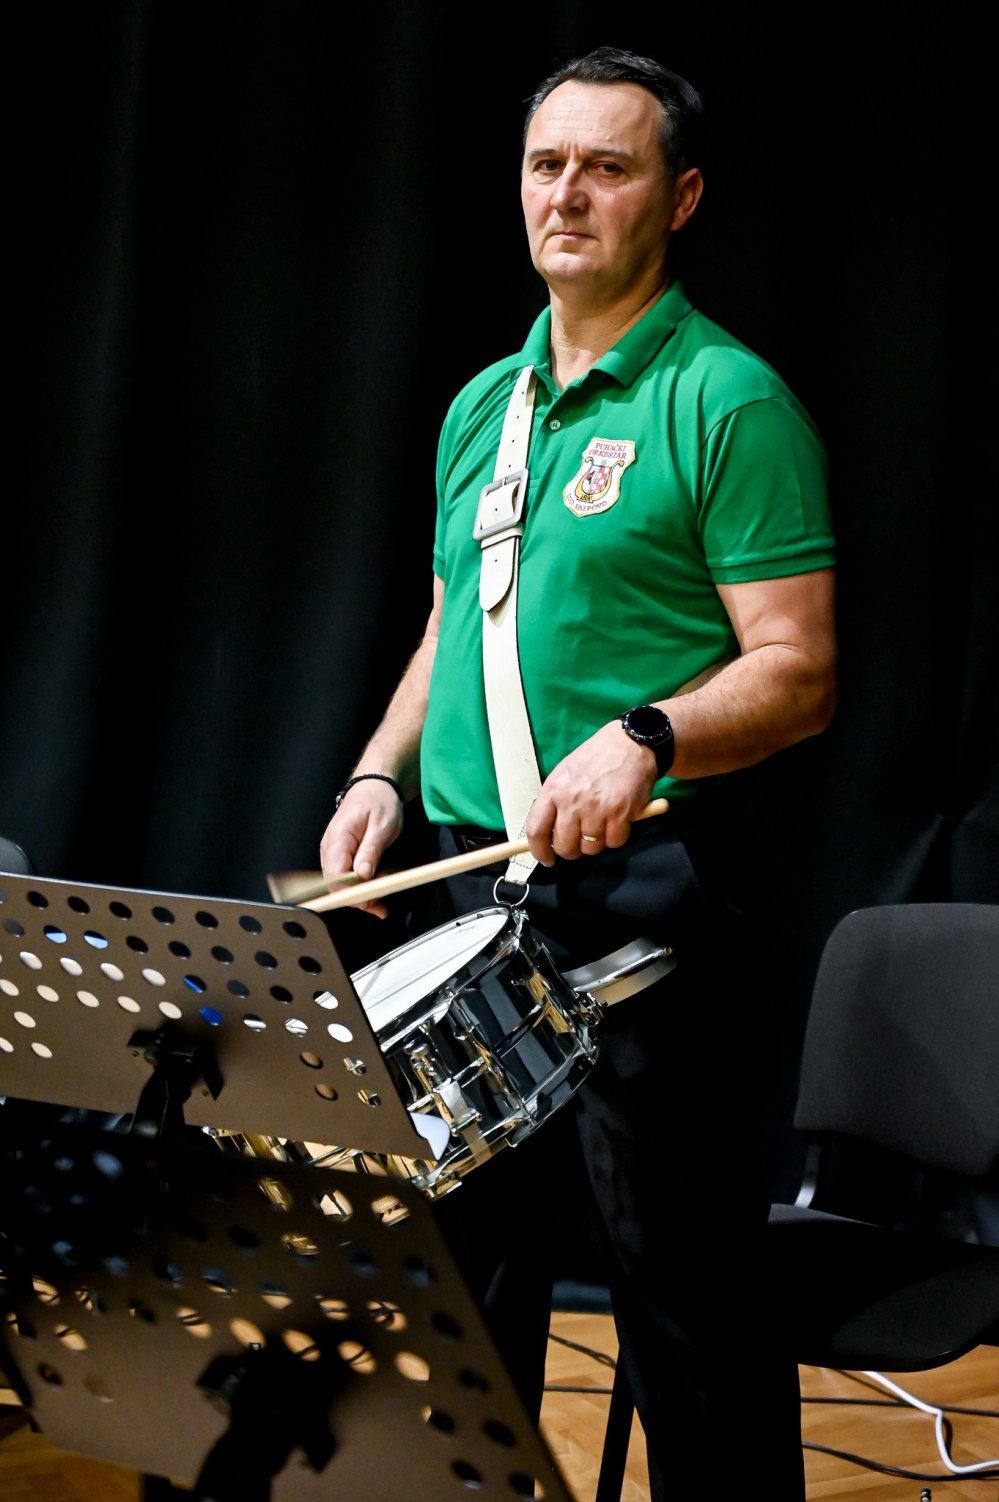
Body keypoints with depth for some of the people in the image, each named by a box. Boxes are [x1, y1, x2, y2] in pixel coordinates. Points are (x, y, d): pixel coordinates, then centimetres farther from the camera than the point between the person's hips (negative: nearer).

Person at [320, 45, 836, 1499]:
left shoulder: (727, 400, -7)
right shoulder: (480, 407, 16)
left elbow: (796, 673, -12)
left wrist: (641, 741, -28)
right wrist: (380, 776, 8)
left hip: (646, 896, -7)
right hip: (476, 898, 7)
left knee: (687, 1308, -2)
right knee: (461, 1278, 15)